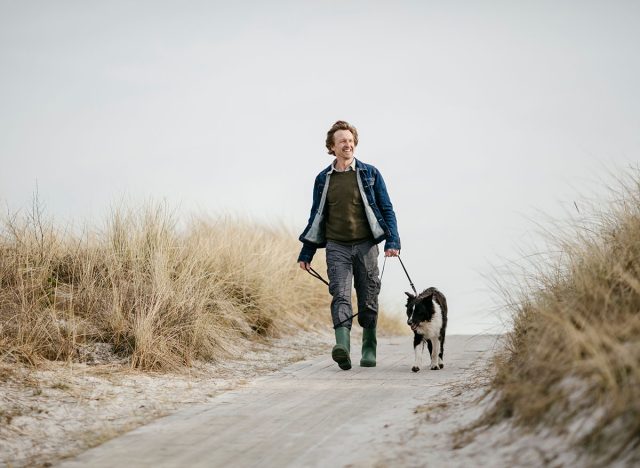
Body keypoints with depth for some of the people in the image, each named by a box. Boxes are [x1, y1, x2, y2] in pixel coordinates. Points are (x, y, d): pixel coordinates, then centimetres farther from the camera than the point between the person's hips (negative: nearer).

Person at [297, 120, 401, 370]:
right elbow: (316, 216, 14)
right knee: (340, 295, -14)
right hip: (337, 246, 0)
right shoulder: (323, 179, 9)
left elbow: (386, 209, 6)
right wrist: (306, 253, 11)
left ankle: (369, 350, 18)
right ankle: (342, 346, -27)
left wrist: (392, 240, -6)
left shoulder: (370, 173, 5)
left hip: (365, 245, 0)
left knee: (368, 299, 5)